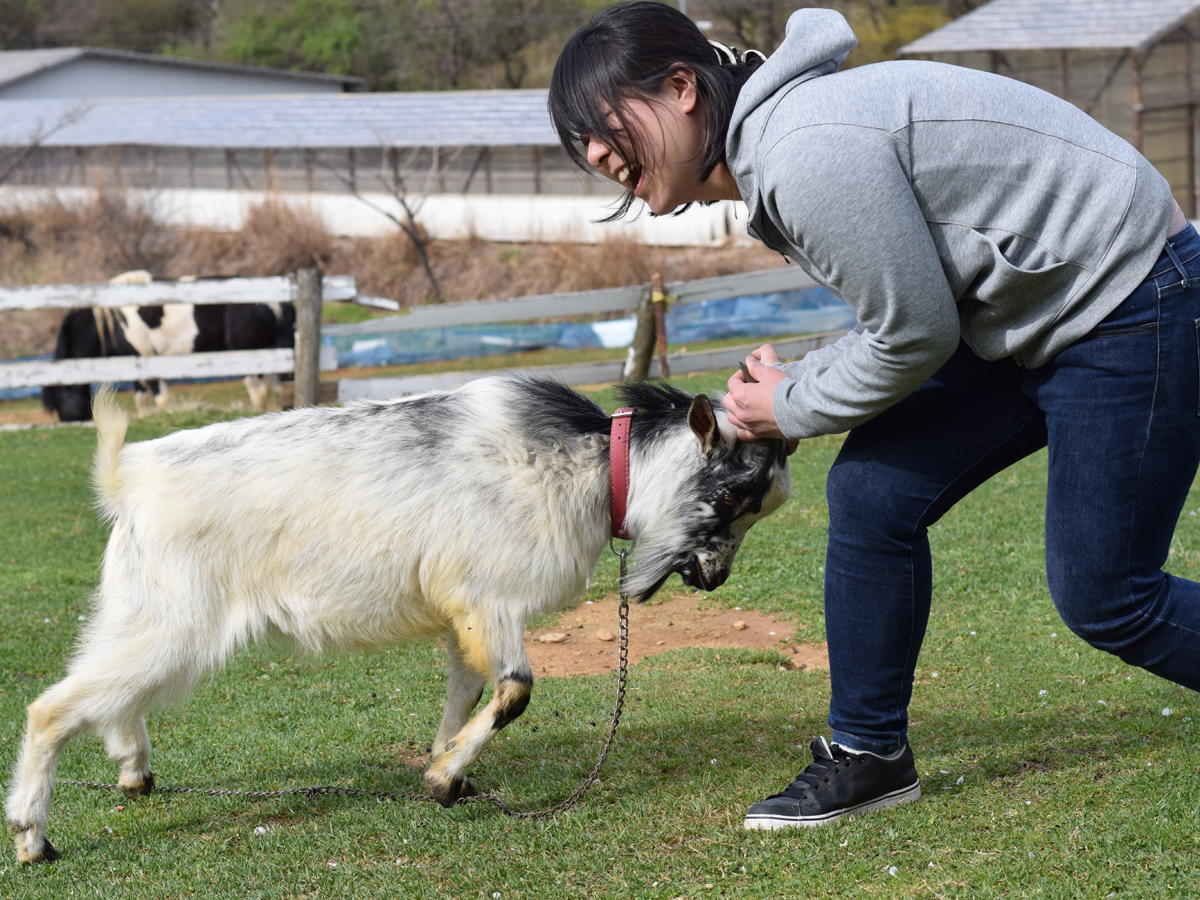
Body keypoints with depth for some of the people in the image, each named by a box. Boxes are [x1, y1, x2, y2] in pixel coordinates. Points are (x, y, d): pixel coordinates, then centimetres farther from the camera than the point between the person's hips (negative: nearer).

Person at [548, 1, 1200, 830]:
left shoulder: (807, 152, -26)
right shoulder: (764, 153, 7)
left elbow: (916, 333, -20)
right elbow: (909, 312, 13)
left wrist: (794, 409, -5)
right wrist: (792, 385, 2)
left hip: (1130, 309, -10)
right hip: (1028, 313, 10)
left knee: (1103, 600, -3)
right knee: (872, 492, 3)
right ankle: (868, 754, 16)